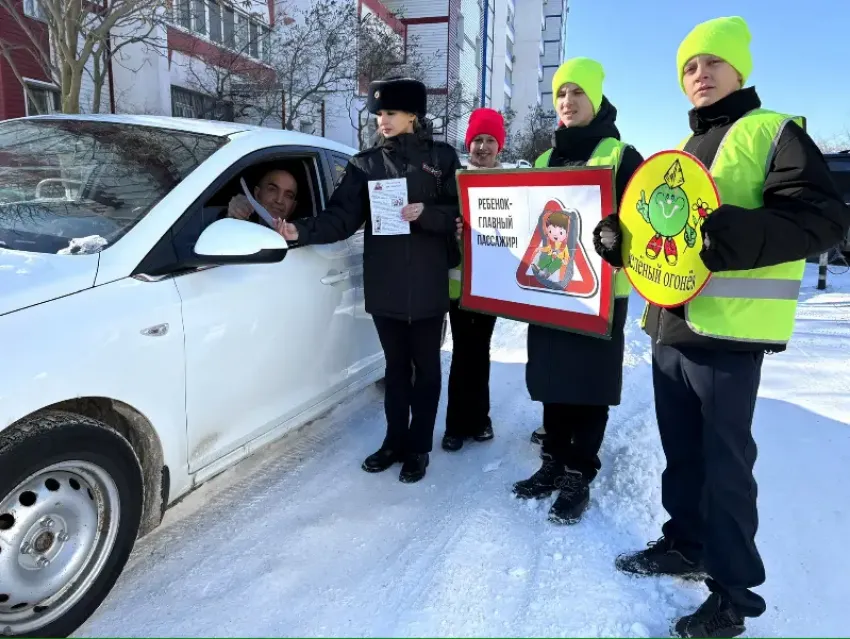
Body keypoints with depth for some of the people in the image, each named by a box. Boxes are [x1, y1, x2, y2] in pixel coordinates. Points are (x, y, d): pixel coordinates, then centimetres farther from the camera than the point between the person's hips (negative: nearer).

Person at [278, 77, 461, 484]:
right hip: (384, 284, 2)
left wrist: (425, 214, -17)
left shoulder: (441, 158, 3)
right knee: (396, 365, 13)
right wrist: (302, 231, -17)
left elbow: (460, 213, 0)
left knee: (425, 366, 8)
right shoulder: (365, 164, 8)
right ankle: (395, 441, 27)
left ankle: (418, 447, 21)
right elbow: (342, 217, -2)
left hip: (428, 284, -2)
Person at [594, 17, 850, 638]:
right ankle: (685, 544, 34)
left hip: (728, 329, -7)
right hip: (670, 325, 7)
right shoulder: (685, 150, 20)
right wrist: (619, 236, 2)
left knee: (724, 459, 1)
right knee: (681, 450, 16)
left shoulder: (774, 132, -2)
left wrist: (734, 233, -30)